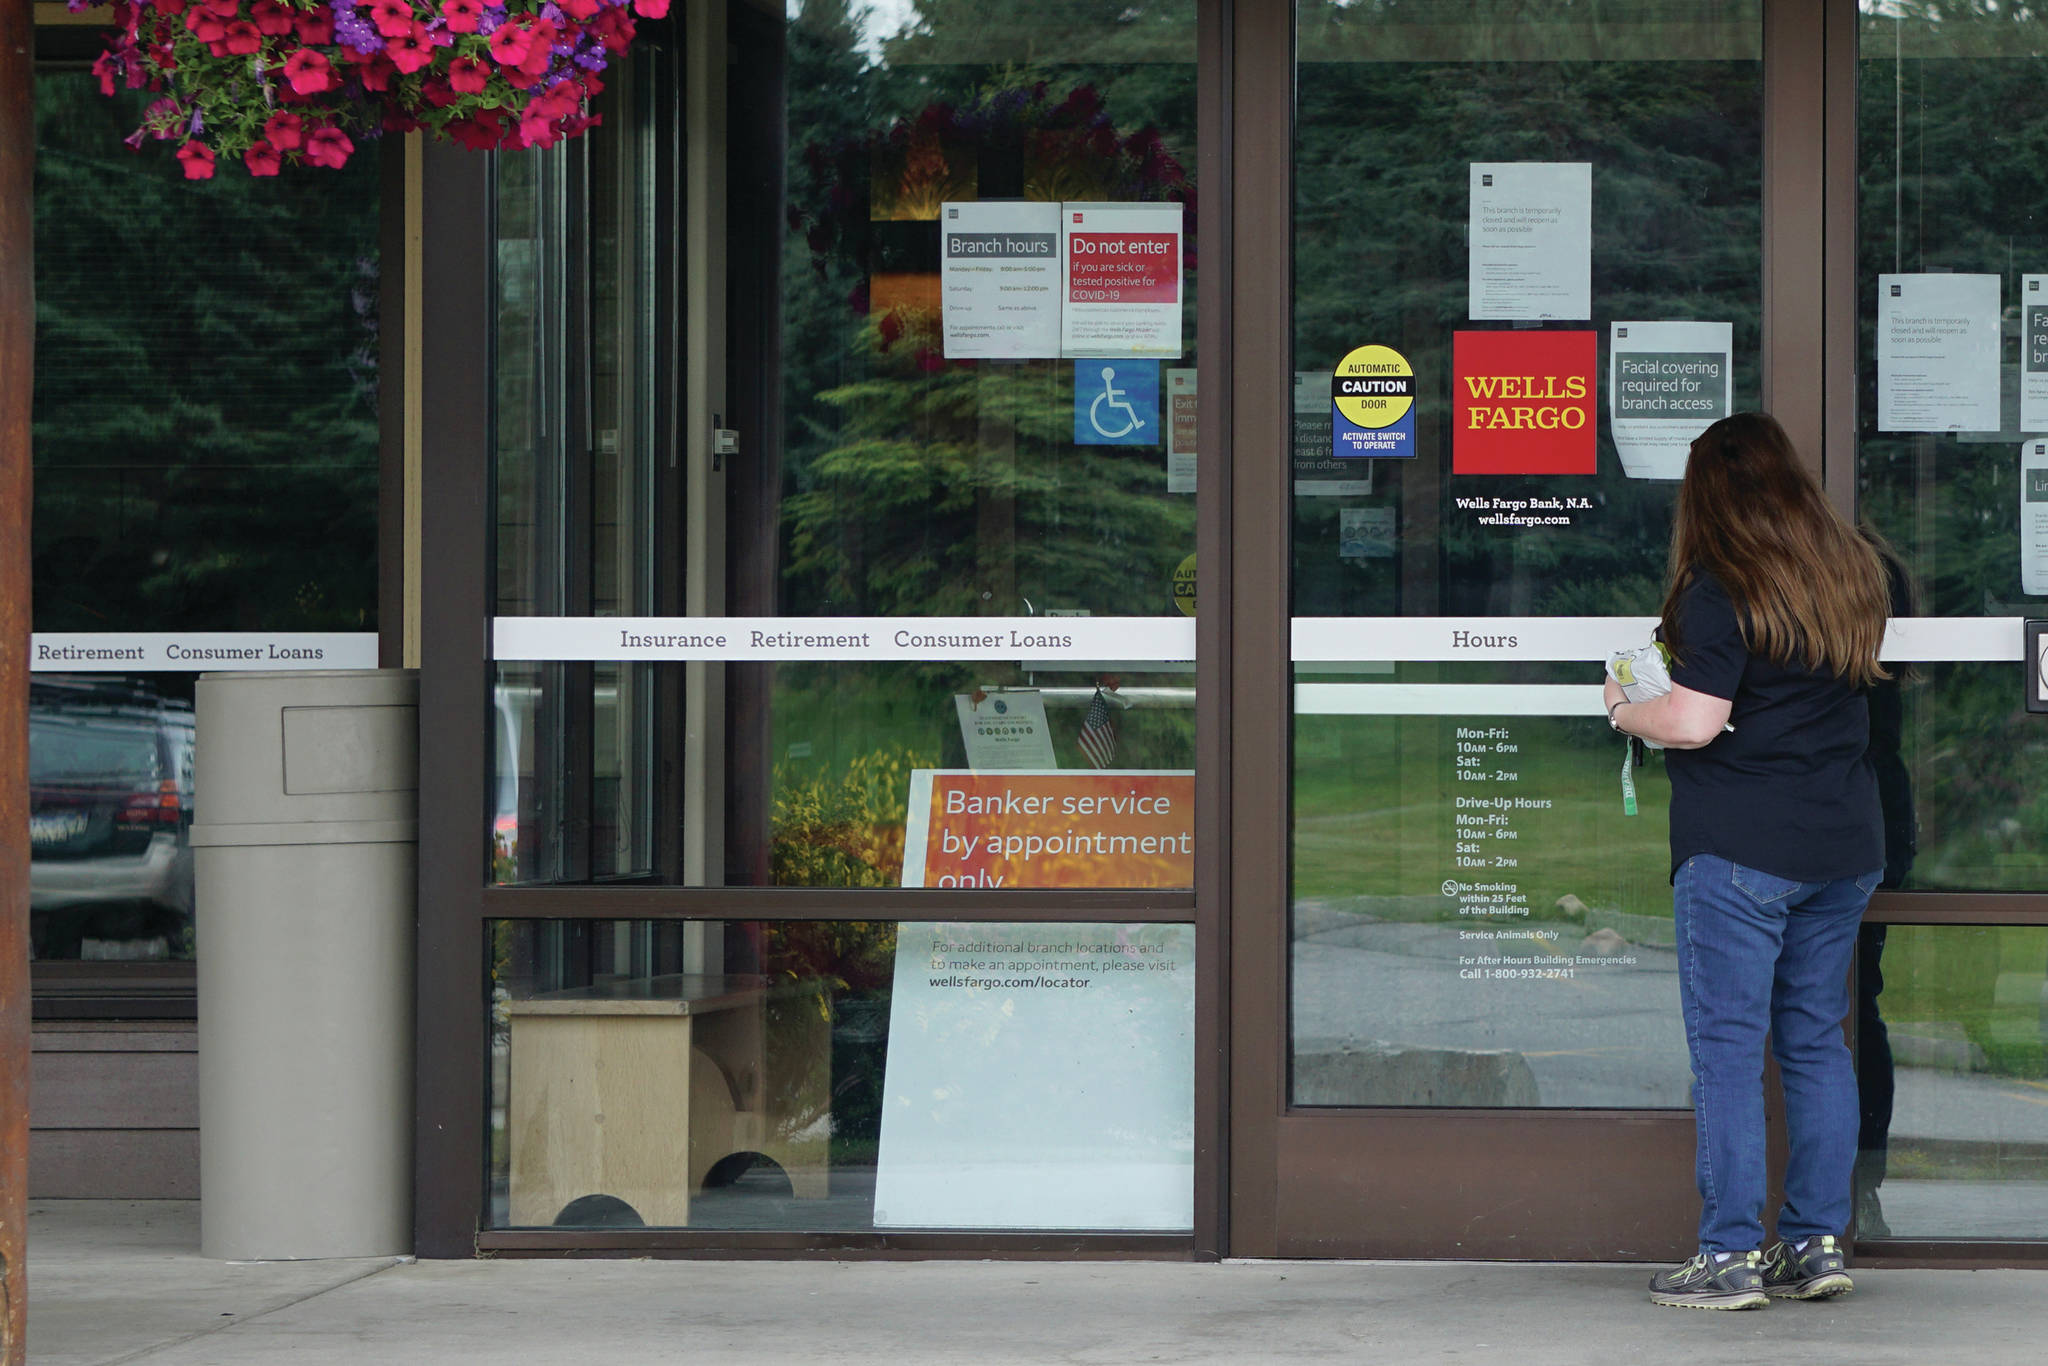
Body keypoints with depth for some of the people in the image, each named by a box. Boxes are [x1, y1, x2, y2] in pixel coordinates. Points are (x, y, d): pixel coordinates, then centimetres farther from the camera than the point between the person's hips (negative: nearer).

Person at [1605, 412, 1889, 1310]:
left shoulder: (1720, 594, -12)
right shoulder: (1854, 578, 9)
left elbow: (1693, 723, -16)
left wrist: (1625, 711, 2)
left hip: (1739, 848, -7)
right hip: (1844, 842, 7)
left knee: (1728, 1049, -3)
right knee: (1818, 1041, 12)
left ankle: (1731, 1258, -3)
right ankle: (1818, 1244, 14)